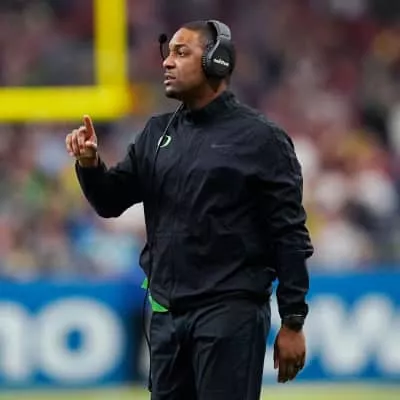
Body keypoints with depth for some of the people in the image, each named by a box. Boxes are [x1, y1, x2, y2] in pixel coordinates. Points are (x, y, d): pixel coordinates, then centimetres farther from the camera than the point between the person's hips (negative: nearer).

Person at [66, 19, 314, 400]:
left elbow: (289, 235, -6)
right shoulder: (158, 132, 12)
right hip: (166, 312, 6)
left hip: (230, 313, -6)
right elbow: (111, 201, 13)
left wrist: (293, 322, -9)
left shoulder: (259, 137, -5)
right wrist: (90, 164, -9)